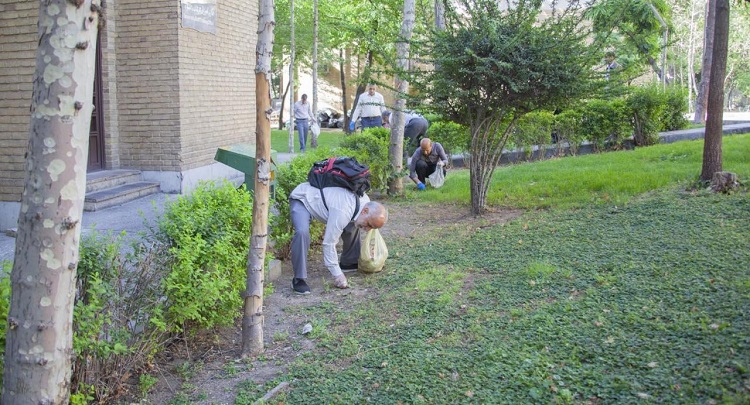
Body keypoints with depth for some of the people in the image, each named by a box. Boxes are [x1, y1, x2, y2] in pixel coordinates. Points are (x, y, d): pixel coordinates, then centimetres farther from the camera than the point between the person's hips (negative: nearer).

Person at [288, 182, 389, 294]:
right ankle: (298, 280, -24)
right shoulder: (342, 212, -40)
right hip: (301, 199, -8)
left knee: (352, 226, 2)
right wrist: (338, 275, -28)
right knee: (302, 233, -34)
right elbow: (329, 243, -34)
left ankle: (348, 263, 19)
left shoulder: (366, 201, -13)